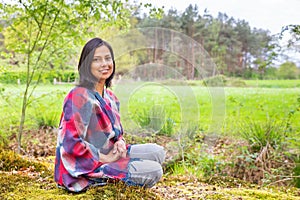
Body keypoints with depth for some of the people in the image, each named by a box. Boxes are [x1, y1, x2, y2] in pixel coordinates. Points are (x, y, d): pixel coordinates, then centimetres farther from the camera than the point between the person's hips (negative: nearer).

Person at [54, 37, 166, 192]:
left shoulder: (111, 98, 9)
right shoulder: (79, 96, -18)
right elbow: (71, 143, -23)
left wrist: (120, 142, -4)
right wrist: (104, 158, -15)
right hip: (84, 168, -9)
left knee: (158, 152, 1)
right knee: (155, 171, -15)